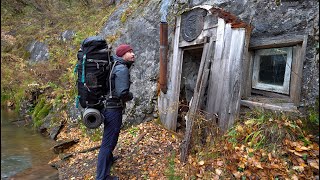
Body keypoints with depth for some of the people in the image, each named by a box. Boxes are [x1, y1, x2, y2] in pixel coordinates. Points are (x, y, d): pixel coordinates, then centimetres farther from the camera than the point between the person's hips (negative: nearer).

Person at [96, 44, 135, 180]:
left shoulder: (113, 65, 10)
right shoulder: (122, 69, -18)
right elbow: (122, 93, -26)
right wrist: (131, 96, -5)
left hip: (107, 106, 10)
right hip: (113, 109, -10)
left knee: (109, 137, 28)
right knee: (108, 141, 0)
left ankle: (109, 159, 51)